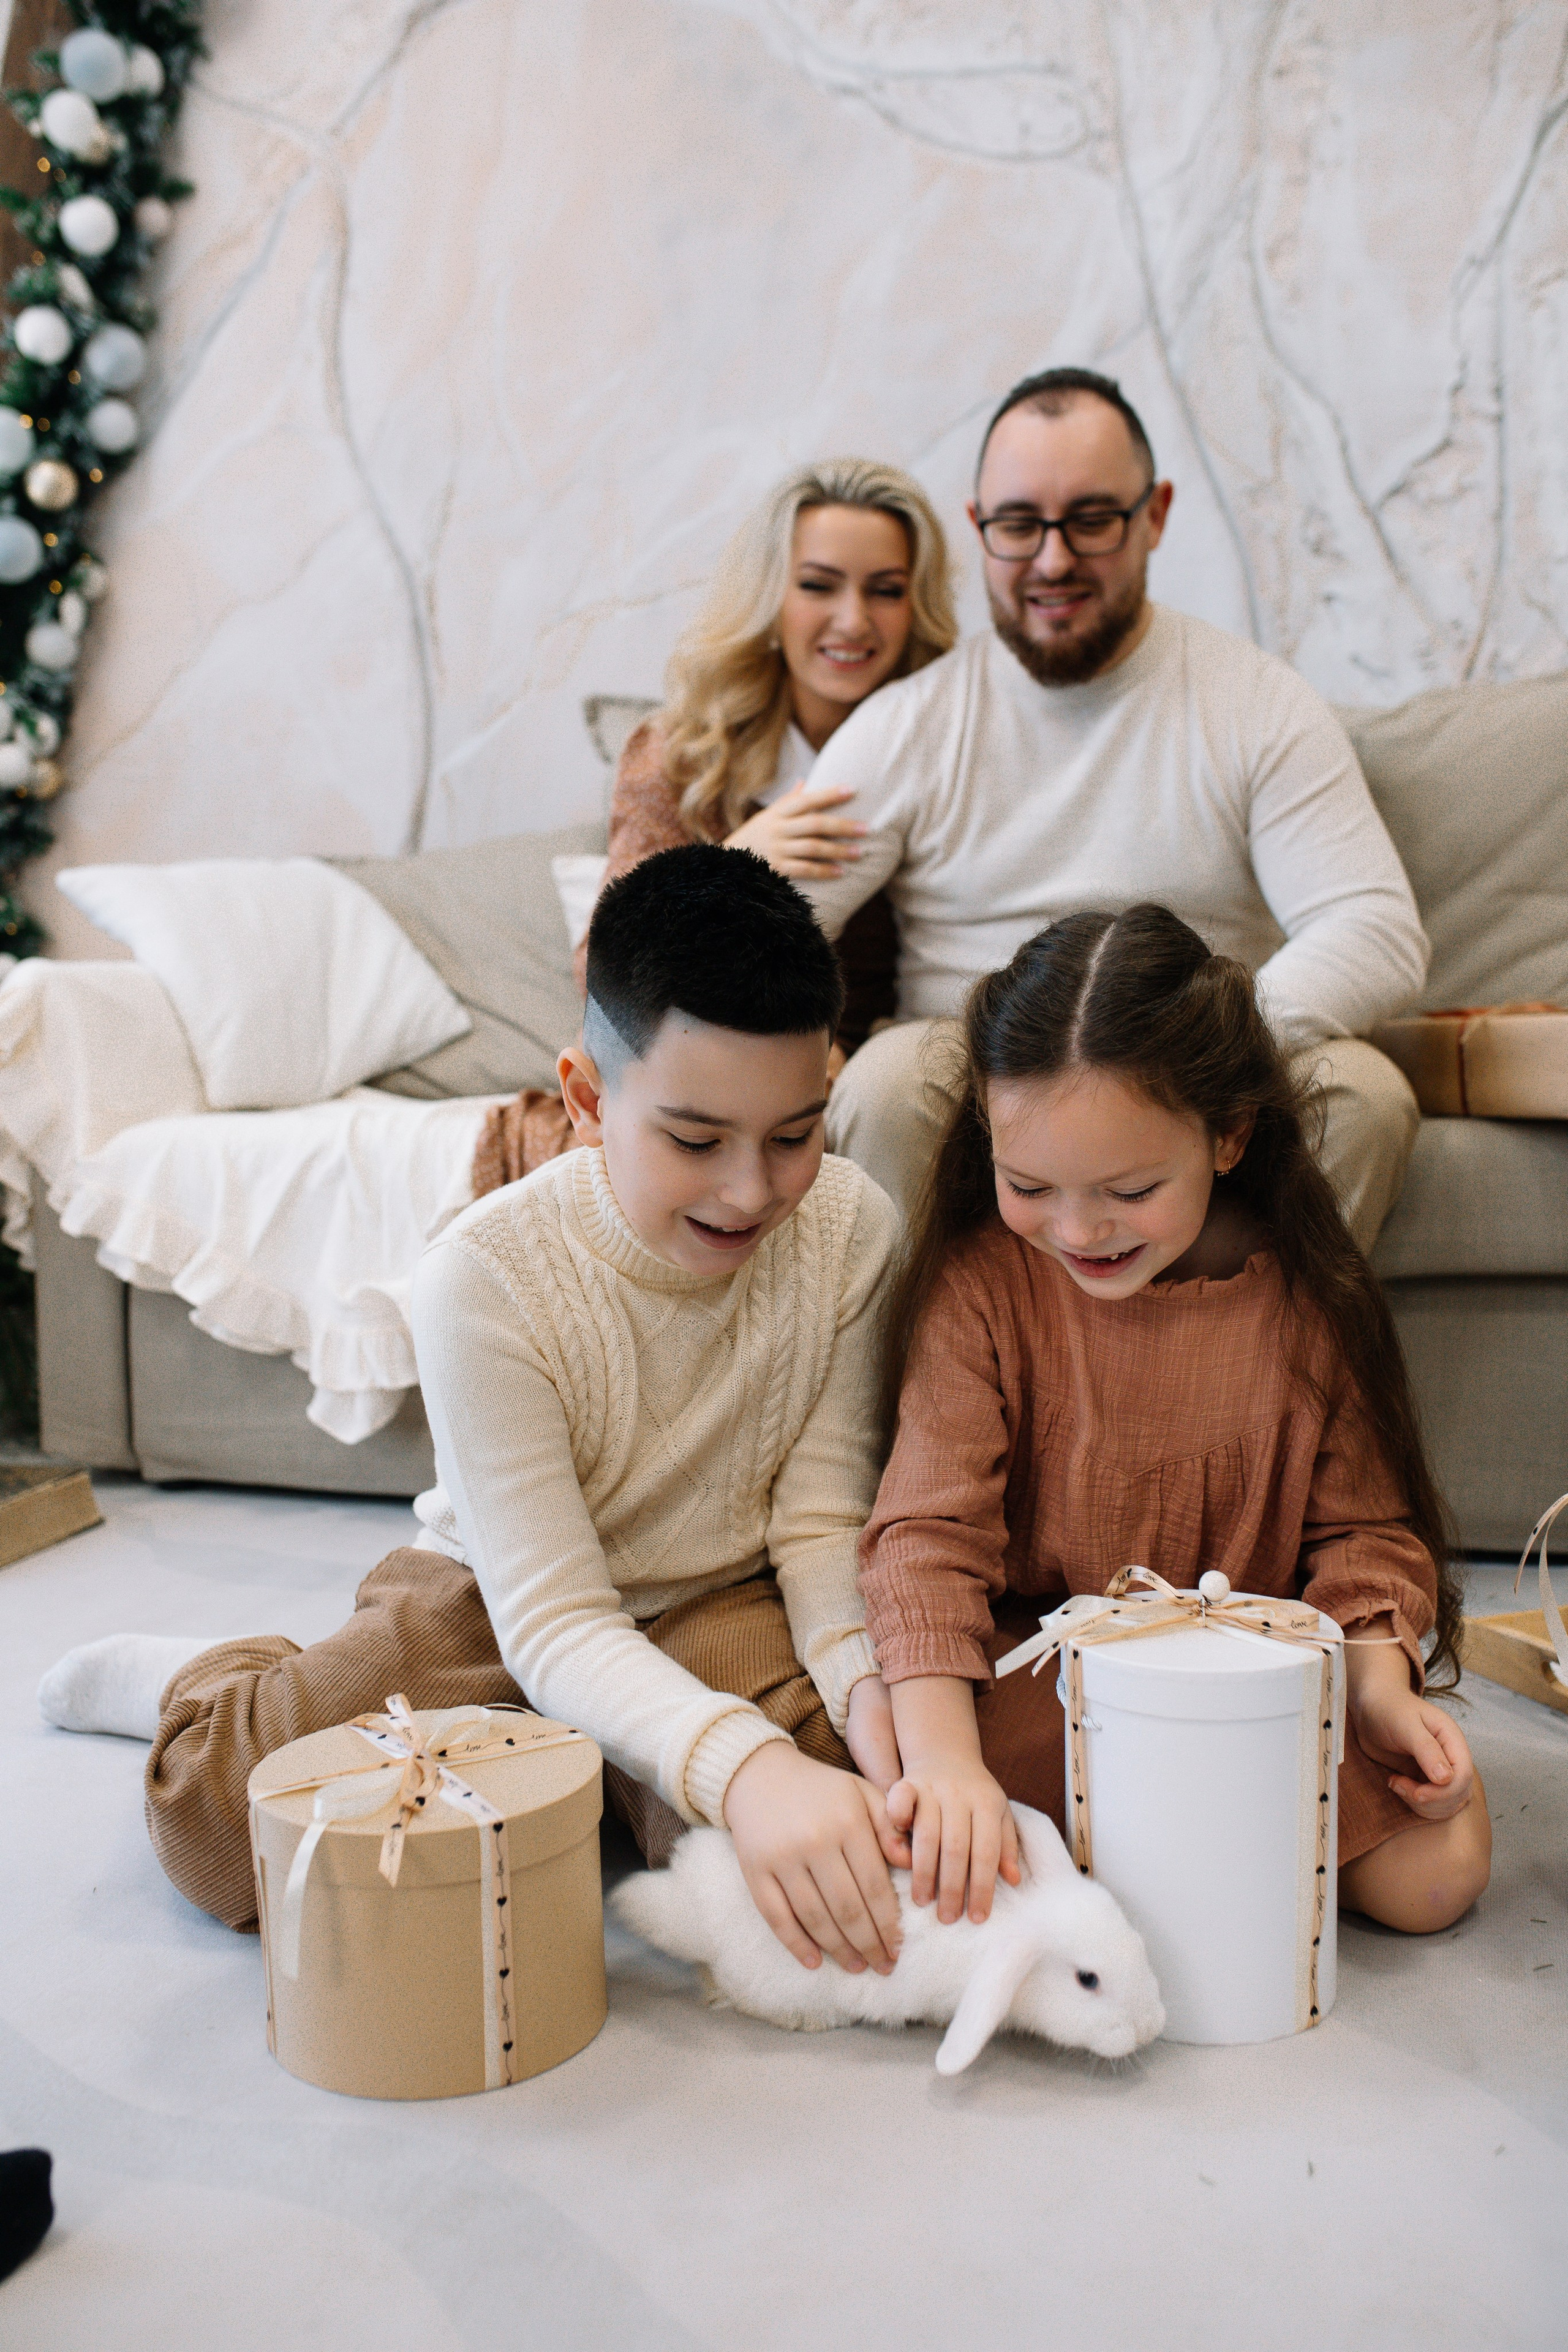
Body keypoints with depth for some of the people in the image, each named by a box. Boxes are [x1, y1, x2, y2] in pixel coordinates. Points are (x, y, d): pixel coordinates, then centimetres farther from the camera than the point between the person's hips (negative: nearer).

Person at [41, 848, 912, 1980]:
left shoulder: (851, 1229, -18)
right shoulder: (485, 1276, -28)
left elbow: (822, 1517, -11)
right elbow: (555, 1624, -31)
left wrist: (863, 1675, -33)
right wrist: (738, 1765, -48)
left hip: (722, 1600, 3)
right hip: (497, 1594, -2)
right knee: (223, 1823, -19)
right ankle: (195, 1687, 21)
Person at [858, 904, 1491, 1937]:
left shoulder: (1311, 1300, -7)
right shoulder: (979, 1284, -12)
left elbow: (1361, 1523, 4)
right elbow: (931, 1529, -17)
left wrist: (1379, 1681, -14)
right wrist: (943, 1757, -30)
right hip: (1039, 1674, -1)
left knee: (1440, 1865, -18)